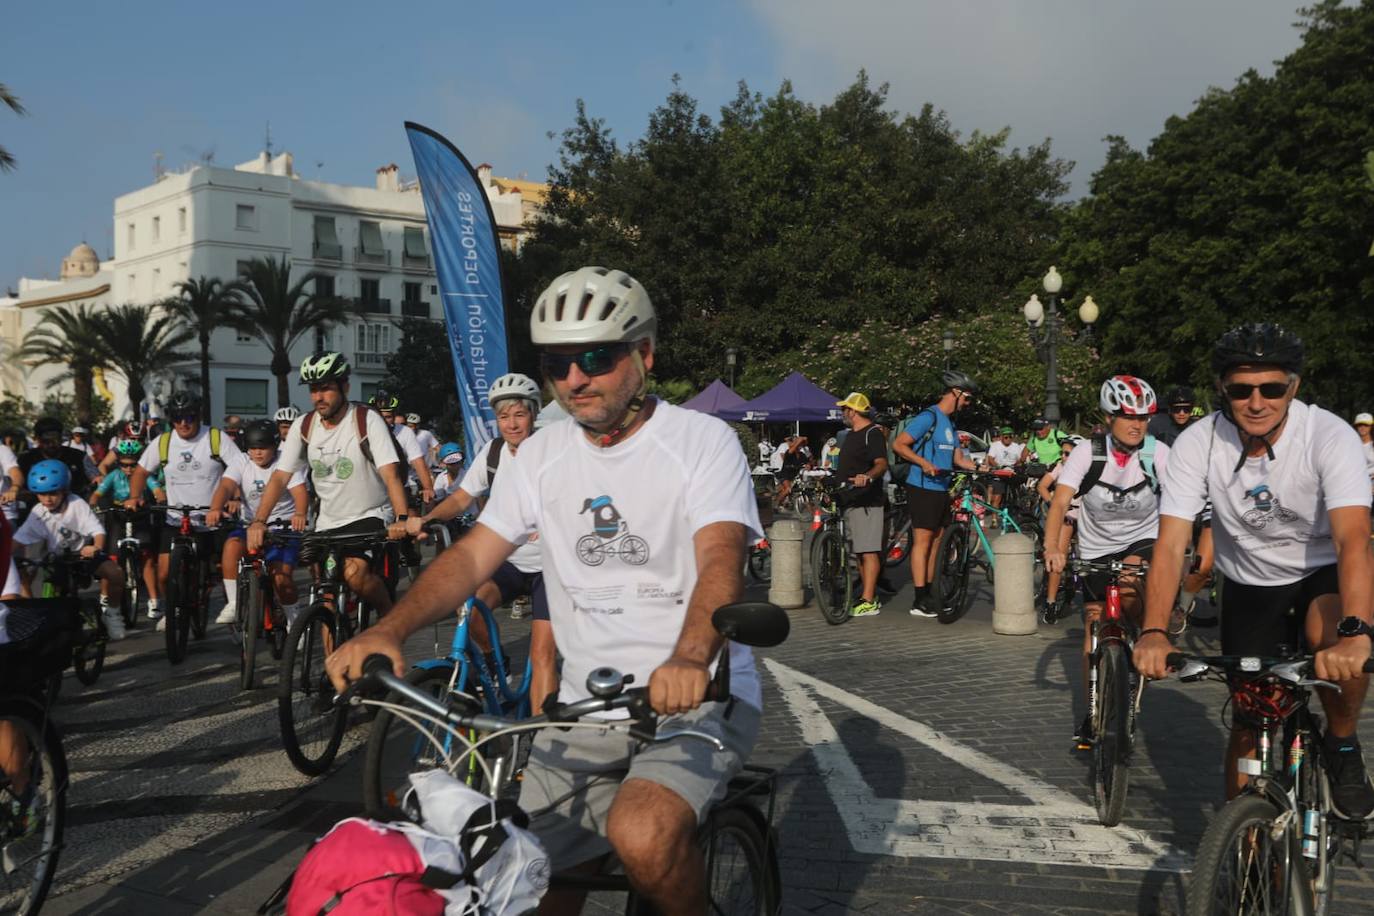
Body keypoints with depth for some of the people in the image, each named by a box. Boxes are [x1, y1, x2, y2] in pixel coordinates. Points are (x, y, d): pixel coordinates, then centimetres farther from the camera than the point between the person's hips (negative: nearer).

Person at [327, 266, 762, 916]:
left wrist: (689, 659, -42)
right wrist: (387, 630, -19)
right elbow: (473, 554, 0)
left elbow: (720, 559, -22)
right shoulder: (542, 456, 7)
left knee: (642, 836, -29)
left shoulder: (702, 440, -7)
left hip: (699, 697, -4)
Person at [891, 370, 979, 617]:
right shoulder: (928, 417, -11)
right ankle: (920, 601, -6)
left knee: (936, 541, 10)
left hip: (941, 489, 9)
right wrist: (924, 463, -26)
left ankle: (929, 594, 17)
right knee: (923, 540, -8)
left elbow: (958, 458, 17)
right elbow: (898, 444, -16)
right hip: (923, 488, -9)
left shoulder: (948, 422, 19)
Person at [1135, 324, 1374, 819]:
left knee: (1334, 637, -33)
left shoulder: (1331, 436, -26)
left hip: (1322, 574, -2)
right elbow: (1171, 544, -25)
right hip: (1248, 587, 2)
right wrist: (1153, 633, -40)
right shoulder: (1197, 444, -20)